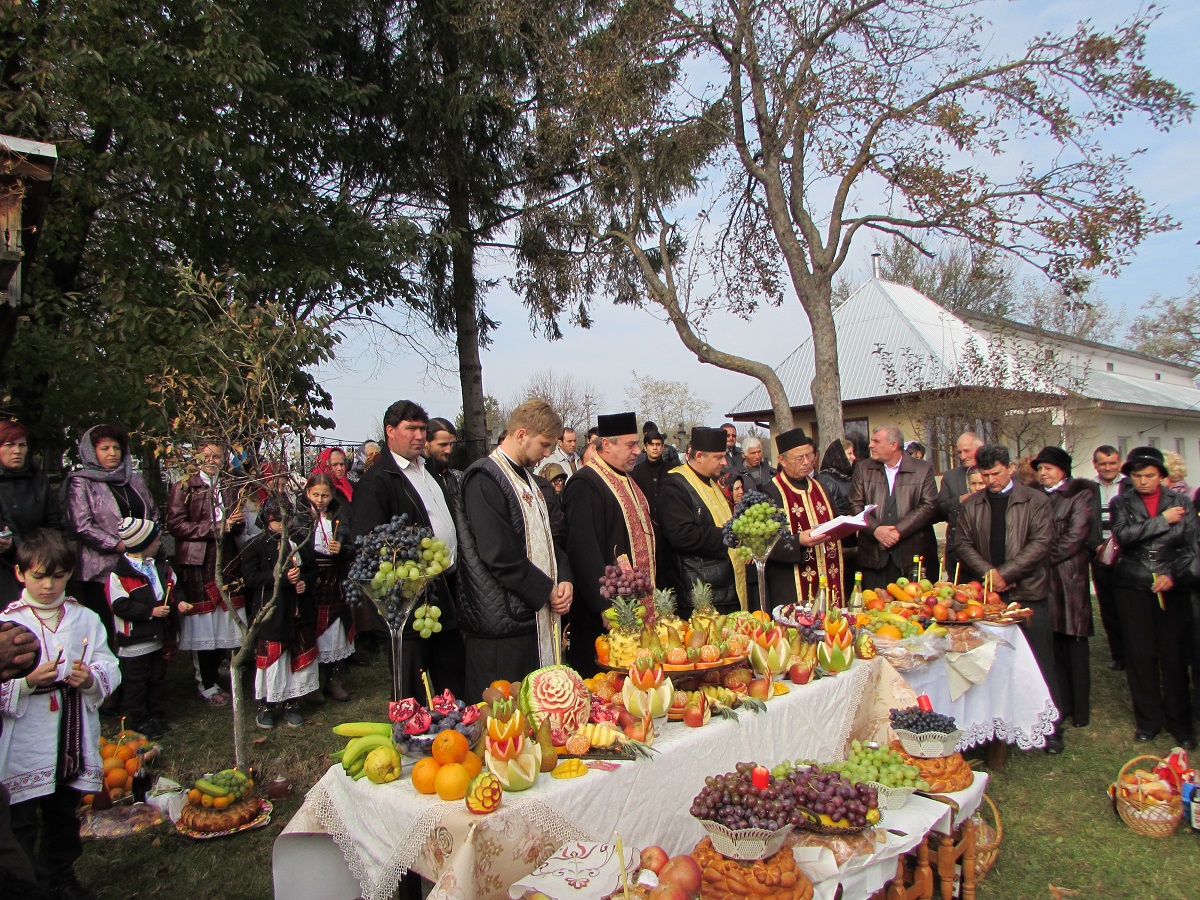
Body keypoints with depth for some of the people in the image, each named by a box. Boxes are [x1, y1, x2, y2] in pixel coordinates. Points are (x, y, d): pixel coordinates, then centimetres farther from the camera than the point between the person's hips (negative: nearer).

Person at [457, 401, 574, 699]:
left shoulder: (527, 477, 15)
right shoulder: (484, 479, -15)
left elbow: (549, 535, 18)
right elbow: (500, 556, -21)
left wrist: (564, 579, 0)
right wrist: (547, 591, -12)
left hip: (539, 615, 9)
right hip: (503, 619, -9)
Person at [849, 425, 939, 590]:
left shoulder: (923, 469, 4)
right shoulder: (862, 469, 10)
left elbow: (929, 506, -4)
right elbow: (855, 506, 4)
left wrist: (899, 530, -13)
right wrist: (875, 529, -12)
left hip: (912, 554, -1)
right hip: (874, 556, 1)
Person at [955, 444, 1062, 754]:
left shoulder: (1036, 502, 0)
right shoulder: (970, 505, 10)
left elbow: (1040, 543, -8)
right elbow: (963, 543, 7)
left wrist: (1006, 572, -13)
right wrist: (987, 571, -9)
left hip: (1028, 593, -3)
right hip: (989, 595, 3)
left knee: (1040, 664, 2)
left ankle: (1051, 729, 14)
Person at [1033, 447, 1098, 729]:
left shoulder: (1080, 495, 1)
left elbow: (1076, 537, -8)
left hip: (1070, 576, -4)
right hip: (1042, 578, 4)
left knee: (1074, 643, 0)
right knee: (1053, 644, 5)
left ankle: (1080, 708, 10)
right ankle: (1061, 704, 13)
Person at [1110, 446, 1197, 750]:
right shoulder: (1121, 503, 6)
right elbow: (1124, 535, -12)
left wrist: (1174, 575, -9)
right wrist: (1163, 519, -11)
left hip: (1173, 588, 0)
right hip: (1133, 588, 0)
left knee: (1175, 655, 1)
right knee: (1140, 655, 4)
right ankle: (1148, 721, 16)